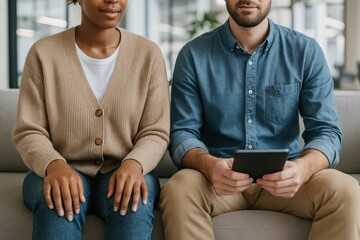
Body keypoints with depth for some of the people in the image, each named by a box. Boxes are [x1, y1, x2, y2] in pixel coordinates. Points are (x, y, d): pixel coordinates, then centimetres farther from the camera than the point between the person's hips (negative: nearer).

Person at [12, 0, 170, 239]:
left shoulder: (148, 54, 0)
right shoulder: (44, 53, -2)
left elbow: (155, 133, -1)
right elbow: (28, 132, -3)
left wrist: (134, 164, -23)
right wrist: (55, 165, -24)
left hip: (122, 171, 1)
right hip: (63, 170, 0)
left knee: (135, 199, -33)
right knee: (59, 201, -34)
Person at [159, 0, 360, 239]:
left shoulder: (306, 51, 0)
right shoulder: (194, 55, -1)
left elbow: (326, 130, -4)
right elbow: (182, 132, -4)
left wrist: (302, 167, -28)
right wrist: (208, 165, -28)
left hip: (283, 178, 1)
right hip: (220, 176, -1)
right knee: (178, 191, -32)